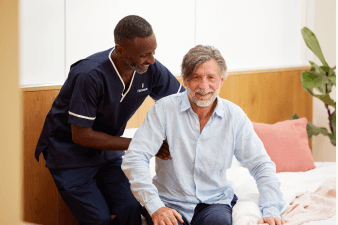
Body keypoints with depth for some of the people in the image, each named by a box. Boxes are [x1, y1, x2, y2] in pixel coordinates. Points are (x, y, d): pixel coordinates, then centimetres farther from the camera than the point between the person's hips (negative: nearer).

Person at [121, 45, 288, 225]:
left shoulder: (235, 117, 1)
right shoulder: (164, 109, -6)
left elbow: (261, 166, 5)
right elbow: (134, 158, -11)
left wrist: (271, 210, -10)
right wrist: (155, 207, -22)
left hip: (215, 202, 1)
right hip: (170, 202, -1)